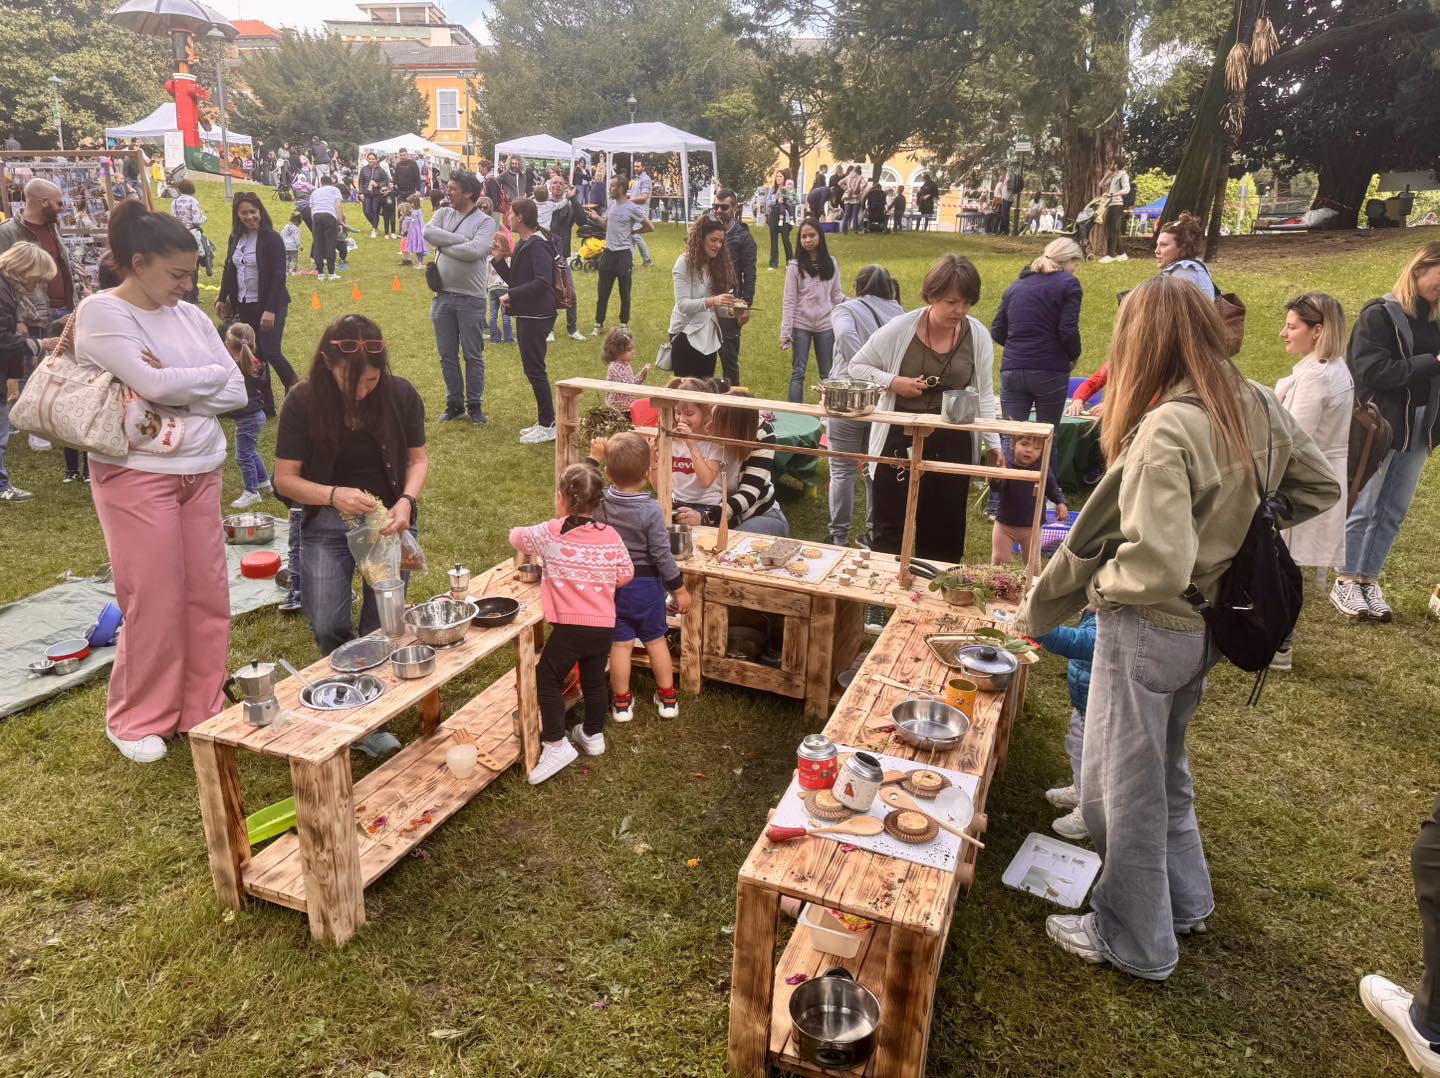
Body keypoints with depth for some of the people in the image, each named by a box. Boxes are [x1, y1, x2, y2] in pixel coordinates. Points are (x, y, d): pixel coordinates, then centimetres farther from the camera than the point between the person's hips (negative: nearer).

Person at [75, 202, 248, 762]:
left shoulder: (190, 315, 9)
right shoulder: (101, 312, -8)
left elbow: (236, 392, 3)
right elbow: (153, 384, -20)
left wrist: (175, 385, -11)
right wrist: (208, 376, -4)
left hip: (201, 471, 6)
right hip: (137, 475, -5)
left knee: (208, 593, 8)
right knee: (155, 601, 1)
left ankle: (201, 708, 24)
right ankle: (138, 720, 21)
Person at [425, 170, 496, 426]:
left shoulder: (485, 221, -7)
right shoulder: (443, 213, 8)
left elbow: (474, 251, -22)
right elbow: (428, 232, -11)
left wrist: (443, 245, -11)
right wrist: (461, 239, -15)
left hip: (471, 299, -5)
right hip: (442, 296, 5)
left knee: (474, 356, 5)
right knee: (447, 355, 11)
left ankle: (475, 405, 17)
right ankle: (454, 404, 23)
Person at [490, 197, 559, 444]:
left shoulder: (537, 245, -16)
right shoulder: (524, 244, 15)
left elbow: (542, 282, -27)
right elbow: (514, 279, 18)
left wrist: (511, 296, -23)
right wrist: (498, 259, 5)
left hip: (536, 316, -10)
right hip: (527, 315, 10)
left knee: (535, 370, -5)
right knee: (533, 370, 14)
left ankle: (548, 426, 2)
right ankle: (544, 421, 22)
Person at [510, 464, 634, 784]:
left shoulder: (550, 533, -7)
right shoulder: (611, 536, 0)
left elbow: (516, 537, 11)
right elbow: (625, 575, 7)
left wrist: (534, 545, 33)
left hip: (570, 625, -4)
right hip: (604, 625, 4)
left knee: (547, 679, 10)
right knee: (594, 680, 21)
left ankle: (556, 745, 4)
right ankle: (594, 735, 36)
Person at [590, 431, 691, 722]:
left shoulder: (598, 502, -12)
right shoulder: (650, 510, -22)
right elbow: (661, 555, -17)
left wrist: (594, 457, 18)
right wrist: (679, 588, -7)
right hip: (646, 583, -2)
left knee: (620, 643, 11)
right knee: (655, 640, 15)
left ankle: (622, 702, 22)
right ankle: (668, 698, 26)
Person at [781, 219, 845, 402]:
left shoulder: (831, 264, 3)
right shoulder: (795, 266, -4)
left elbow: (836, 295, 7)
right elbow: (789, 301, -5)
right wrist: (785, 331, -12)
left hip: (826, 325, 2)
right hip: (801, 325, -2)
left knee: (828, 373, 8)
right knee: (798, 372, 0)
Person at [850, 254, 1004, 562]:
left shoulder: (978, 335, -3)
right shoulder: (900, 329, -10)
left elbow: (984, 394, 7)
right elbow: (857, 366, 1)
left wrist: (993, 443, 4)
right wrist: (893, 382, -15)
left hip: (952, 444, 2)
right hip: (901, 439, -2)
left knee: (944, 529, 11)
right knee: (891, 528, 7)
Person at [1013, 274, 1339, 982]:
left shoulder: (1166, 428, -26)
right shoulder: (1259, 407, 0)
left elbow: (1157, 566, -31)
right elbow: (1320, 490, 13)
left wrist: (1040, 611, -18)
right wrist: (1235, 537, 10)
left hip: (1147, 630, -8)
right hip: (1207, 625, 9)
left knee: (1121, 789, 9)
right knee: (1165, 768, 27)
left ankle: (1134, 941, 27)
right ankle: (1184, 902, 44)